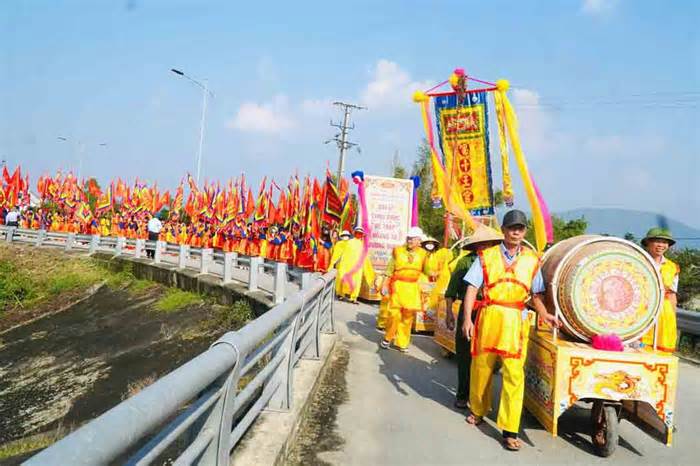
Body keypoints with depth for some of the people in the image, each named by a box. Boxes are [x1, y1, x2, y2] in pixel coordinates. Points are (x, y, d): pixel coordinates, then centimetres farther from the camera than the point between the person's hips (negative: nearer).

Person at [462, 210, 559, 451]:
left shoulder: (532, 260, 8)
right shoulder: (487, 255, 3)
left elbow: (536, 294, 13)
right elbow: (472, 288, 0)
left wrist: (545, 315, -4)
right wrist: (467, 318, -9)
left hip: (516, 322, 0)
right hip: (489, 317, 0)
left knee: (514, 374, -6)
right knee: (481, 367, 10)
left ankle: (510, 430, 0)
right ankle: (478, 410, 35)